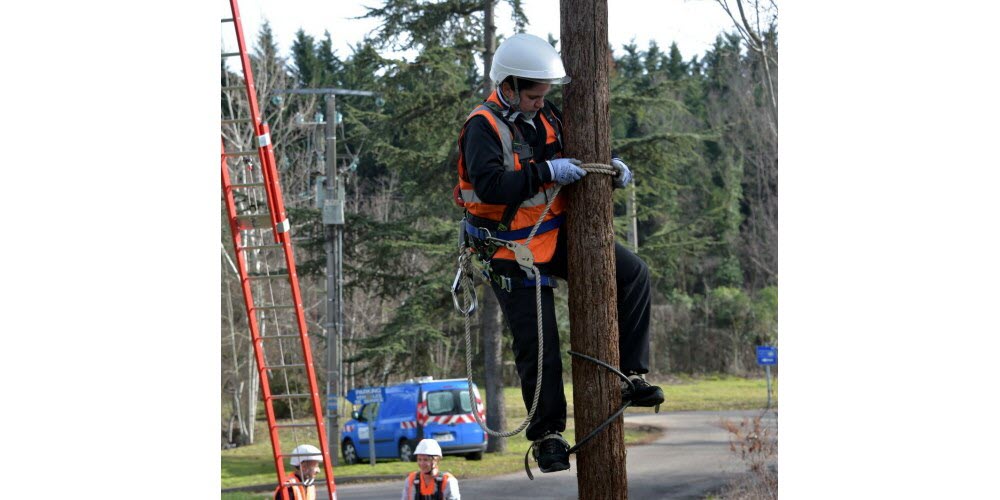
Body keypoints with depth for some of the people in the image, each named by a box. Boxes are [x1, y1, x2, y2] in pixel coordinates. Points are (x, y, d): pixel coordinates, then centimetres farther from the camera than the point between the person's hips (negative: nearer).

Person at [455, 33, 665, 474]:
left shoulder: (545, 117, 4)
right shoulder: (483, 128, -18)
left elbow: (579, 163, 18)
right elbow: (491, 186, -33)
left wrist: (610, 166, -2)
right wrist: (546, 172, -33)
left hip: (555, 237, 7)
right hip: (512, 252, -7)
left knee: (633, 273, -4)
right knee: (538, 346, -4)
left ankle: (631, 375, 2)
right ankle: (547, 436, 10)